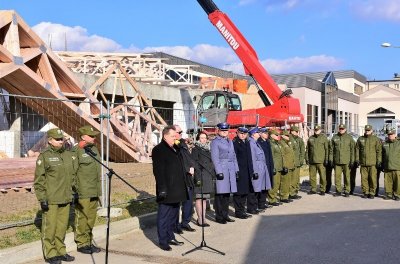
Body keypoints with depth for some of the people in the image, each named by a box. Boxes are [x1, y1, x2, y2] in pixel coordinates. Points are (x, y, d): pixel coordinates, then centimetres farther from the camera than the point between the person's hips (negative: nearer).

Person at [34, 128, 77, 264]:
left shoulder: (70, 155, 9)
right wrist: (42, 199, -12)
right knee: (49, 227, 2)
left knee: (62, 226, 13)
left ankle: (60, 251, 26)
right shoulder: (44, 157, -7)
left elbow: (74, 175, 17)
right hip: (50, 200, -6)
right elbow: (39, 180, -8)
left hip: (65, 199, 6)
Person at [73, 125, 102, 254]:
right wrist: (74, 190, -15)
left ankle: (89, 241, 23)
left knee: (91, 217, 13)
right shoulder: (77, 151, -11)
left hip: (94, 192, 8)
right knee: (82, 218, 0)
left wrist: (99, 189, 23)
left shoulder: (94, 149, 15)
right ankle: (81, 244, 12)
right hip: (82, 193, -8)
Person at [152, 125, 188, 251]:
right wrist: (162, 188, -22)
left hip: (176, 191, 9)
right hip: (166, 191, -9)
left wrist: (181, 187, 19)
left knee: (173, 215, 16)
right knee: (164, 216, -1)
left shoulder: (174, 149, 18)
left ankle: (170, 237, 27)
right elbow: (158, 171, -17)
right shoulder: (158, 150, -10)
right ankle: (162, 241, 7)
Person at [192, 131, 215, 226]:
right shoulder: (196, 149, -3)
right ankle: (200, 220, -3)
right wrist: (197, 178, -17)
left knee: (204, 198, 9)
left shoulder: (208, 149, 18)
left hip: (208, 177, 7)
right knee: (199, 198, -6)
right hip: (200, 177, -7)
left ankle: (203, 218, 14)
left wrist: (213, 175, 14)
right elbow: (194, 164, -10)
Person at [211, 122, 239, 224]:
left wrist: (236, 169, 14)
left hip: (231, 170, 7)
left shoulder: (230, 141, 18)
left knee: (227, 193, 9)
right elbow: (215, 158, -9)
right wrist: (219, 171, -15)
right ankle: (219, 216, 2)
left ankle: (225, 215, 17)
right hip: (221, 169, -6)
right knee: (220, 194, -4)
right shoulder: (215, 142, -3)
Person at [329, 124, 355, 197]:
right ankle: (338, 191, 13)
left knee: (347, 177, 1)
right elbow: (331, 149, 11)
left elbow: (352, 150, 1)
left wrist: (352, 161, -4)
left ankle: (347, 191, 9)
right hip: (337, 161, 2)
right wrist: (331, 159, 5)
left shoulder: (349, 138, 3)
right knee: (337, 176, 3)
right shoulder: (334, 137, 9)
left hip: (346, 161, -2)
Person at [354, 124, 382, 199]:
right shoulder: (360, 139, 11)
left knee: (372, 178, -2)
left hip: (372, 163, -3)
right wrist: (357, 160, 6)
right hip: (363, 163, 3)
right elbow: (357, 150, 12)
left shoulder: (376, 139, 2)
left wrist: (379, 161, -6)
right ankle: (365, 192, 14)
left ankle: (372, 193, 7)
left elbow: (379, 151, 0)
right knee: (364, 178, 4)